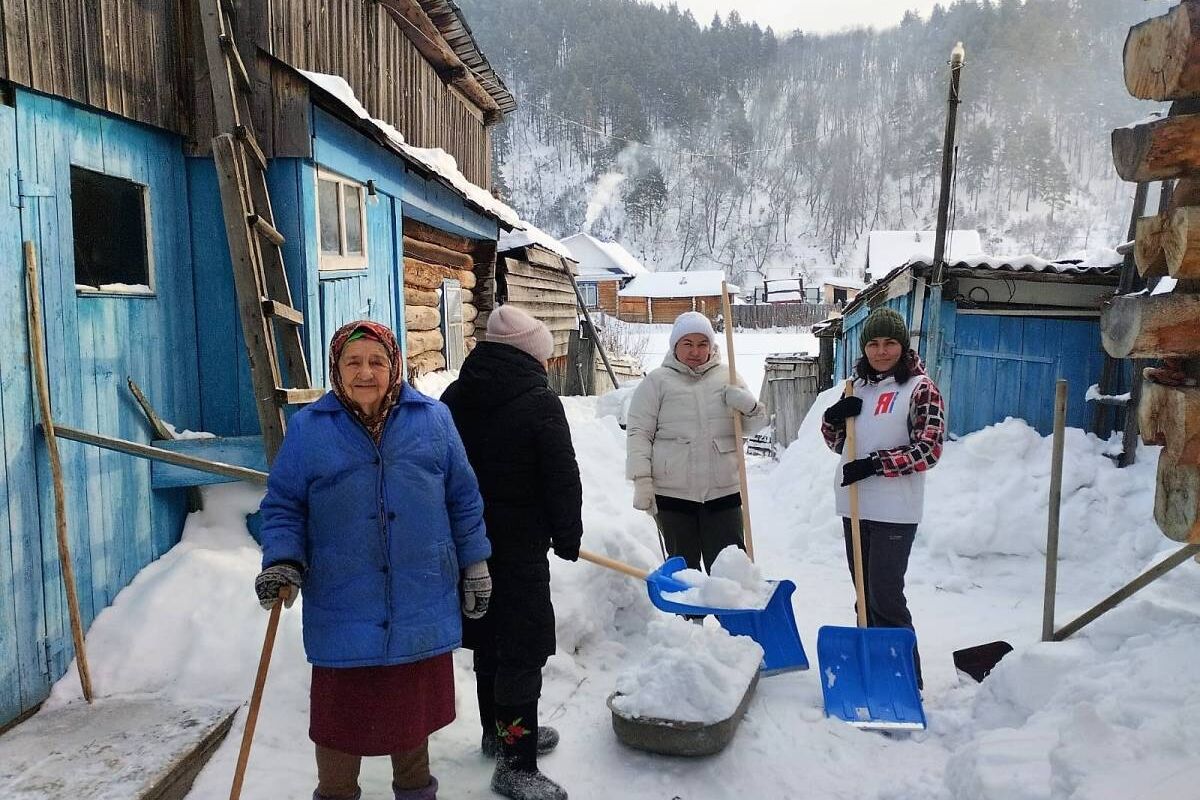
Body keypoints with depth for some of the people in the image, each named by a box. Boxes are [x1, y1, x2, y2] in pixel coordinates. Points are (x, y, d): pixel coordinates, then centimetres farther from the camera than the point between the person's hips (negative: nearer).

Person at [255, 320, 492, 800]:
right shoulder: (308, 428, -2)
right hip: (342, 610, -1)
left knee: (415, 706, 18)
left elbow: (463, 500, 6)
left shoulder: (433, 419, 1)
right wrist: (282, 560, -13)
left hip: (422, 607, 2)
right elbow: (283, 505, 2)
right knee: (341, 711, 10)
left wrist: (474, 565, 8)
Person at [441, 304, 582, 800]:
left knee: (489, 639, 20)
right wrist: (568, 537, 1)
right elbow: (563, 480, -14)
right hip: (519, 546, -7)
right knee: (524, 648, 0)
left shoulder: (454, 396, 4)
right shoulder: (540, 402, -16)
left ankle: (499, 731, 37)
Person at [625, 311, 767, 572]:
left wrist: (749, 406, -8)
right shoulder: (657, 381, 3)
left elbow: (754, 426, 15)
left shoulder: (727, 377, 11)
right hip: (673, 493, -1)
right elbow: (638, 432, 0)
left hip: (724, 491, 2)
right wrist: (642, 480, -9)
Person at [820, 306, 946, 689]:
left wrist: (874, 464, -18)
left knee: (886, 598, -5)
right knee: (865, 596, 14)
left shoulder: (921, 388, -7)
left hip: (894, 512, -6)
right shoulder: (858, 385, 12)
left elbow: (928, 450, -12)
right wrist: (833, 417, -4)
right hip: (855, 506, 7)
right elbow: (837, 443, 17)